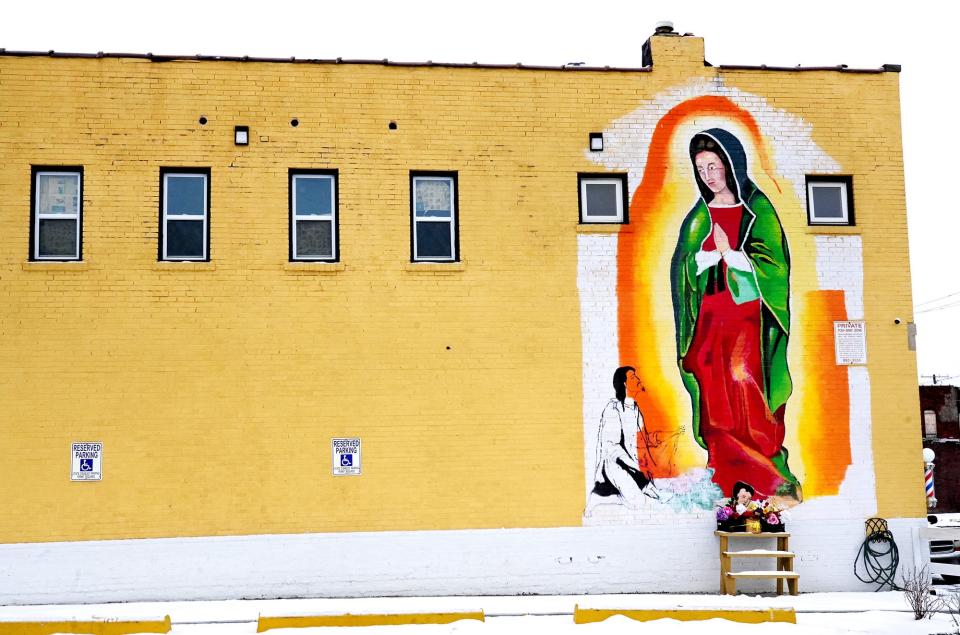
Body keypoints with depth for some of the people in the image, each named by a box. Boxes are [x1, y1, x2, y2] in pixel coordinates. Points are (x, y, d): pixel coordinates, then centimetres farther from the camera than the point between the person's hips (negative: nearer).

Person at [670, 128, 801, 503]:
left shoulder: (757, 209, 2)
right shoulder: (700, 215, 14)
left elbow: (772, 264, -6)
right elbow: (685, 264, 6)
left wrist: (729, 253, -13)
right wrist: (716, 253, -11)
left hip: (747, 313, -4)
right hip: (709, 314, 4)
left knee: (742, 378, -18)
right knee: (715, 389, -3)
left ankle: (761, 476, -10)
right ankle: (727, 479, 2)